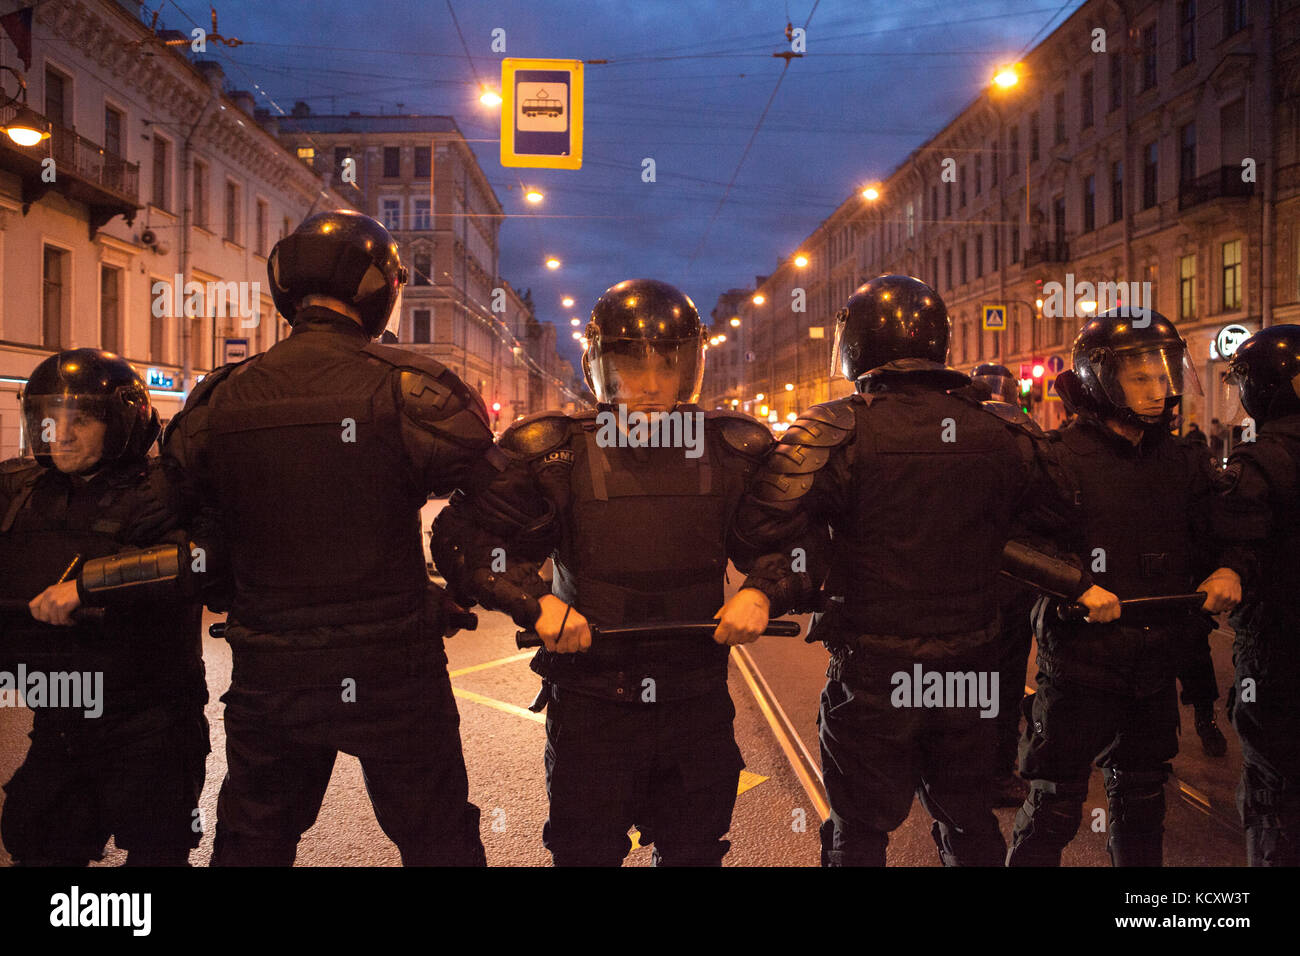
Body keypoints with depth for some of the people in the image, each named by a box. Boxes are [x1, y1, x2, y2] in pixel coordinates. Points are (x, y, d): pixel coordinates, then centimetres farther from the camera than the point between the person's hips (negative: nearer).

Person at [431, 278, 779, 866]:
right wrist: (536, 603, -17)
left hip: (697, 702, 2)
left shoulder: (730, 453, -1)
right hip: (590, 702, -2)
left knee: (694, 850, 18)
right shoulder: (557, 453, -8)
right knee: (584, 851, 14)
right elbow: (462, 535, -6)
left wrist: (762, 593, -9)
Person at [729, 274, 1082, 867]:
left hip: (872, 672, -4)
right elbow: (1052, 521, 6)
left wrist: (772, 591, -7)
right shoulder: (1003, 432, -2)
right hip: (973, 671, 4)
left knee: (860, 832, 13)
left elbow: (764, 527, -25)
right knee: (970, 823, 23)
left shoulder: (836, 432, -16)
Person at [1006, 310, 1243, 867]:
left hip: (1155, 668, 7)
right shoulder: (1060, 459, -13)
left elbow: (1206, 539, 17)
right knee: (1055, 805, 1)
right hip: (1079, 662, -6)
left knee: (1141, 799, 21)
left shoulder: (1180, 462, 7)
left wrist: (1224, 572, -4)